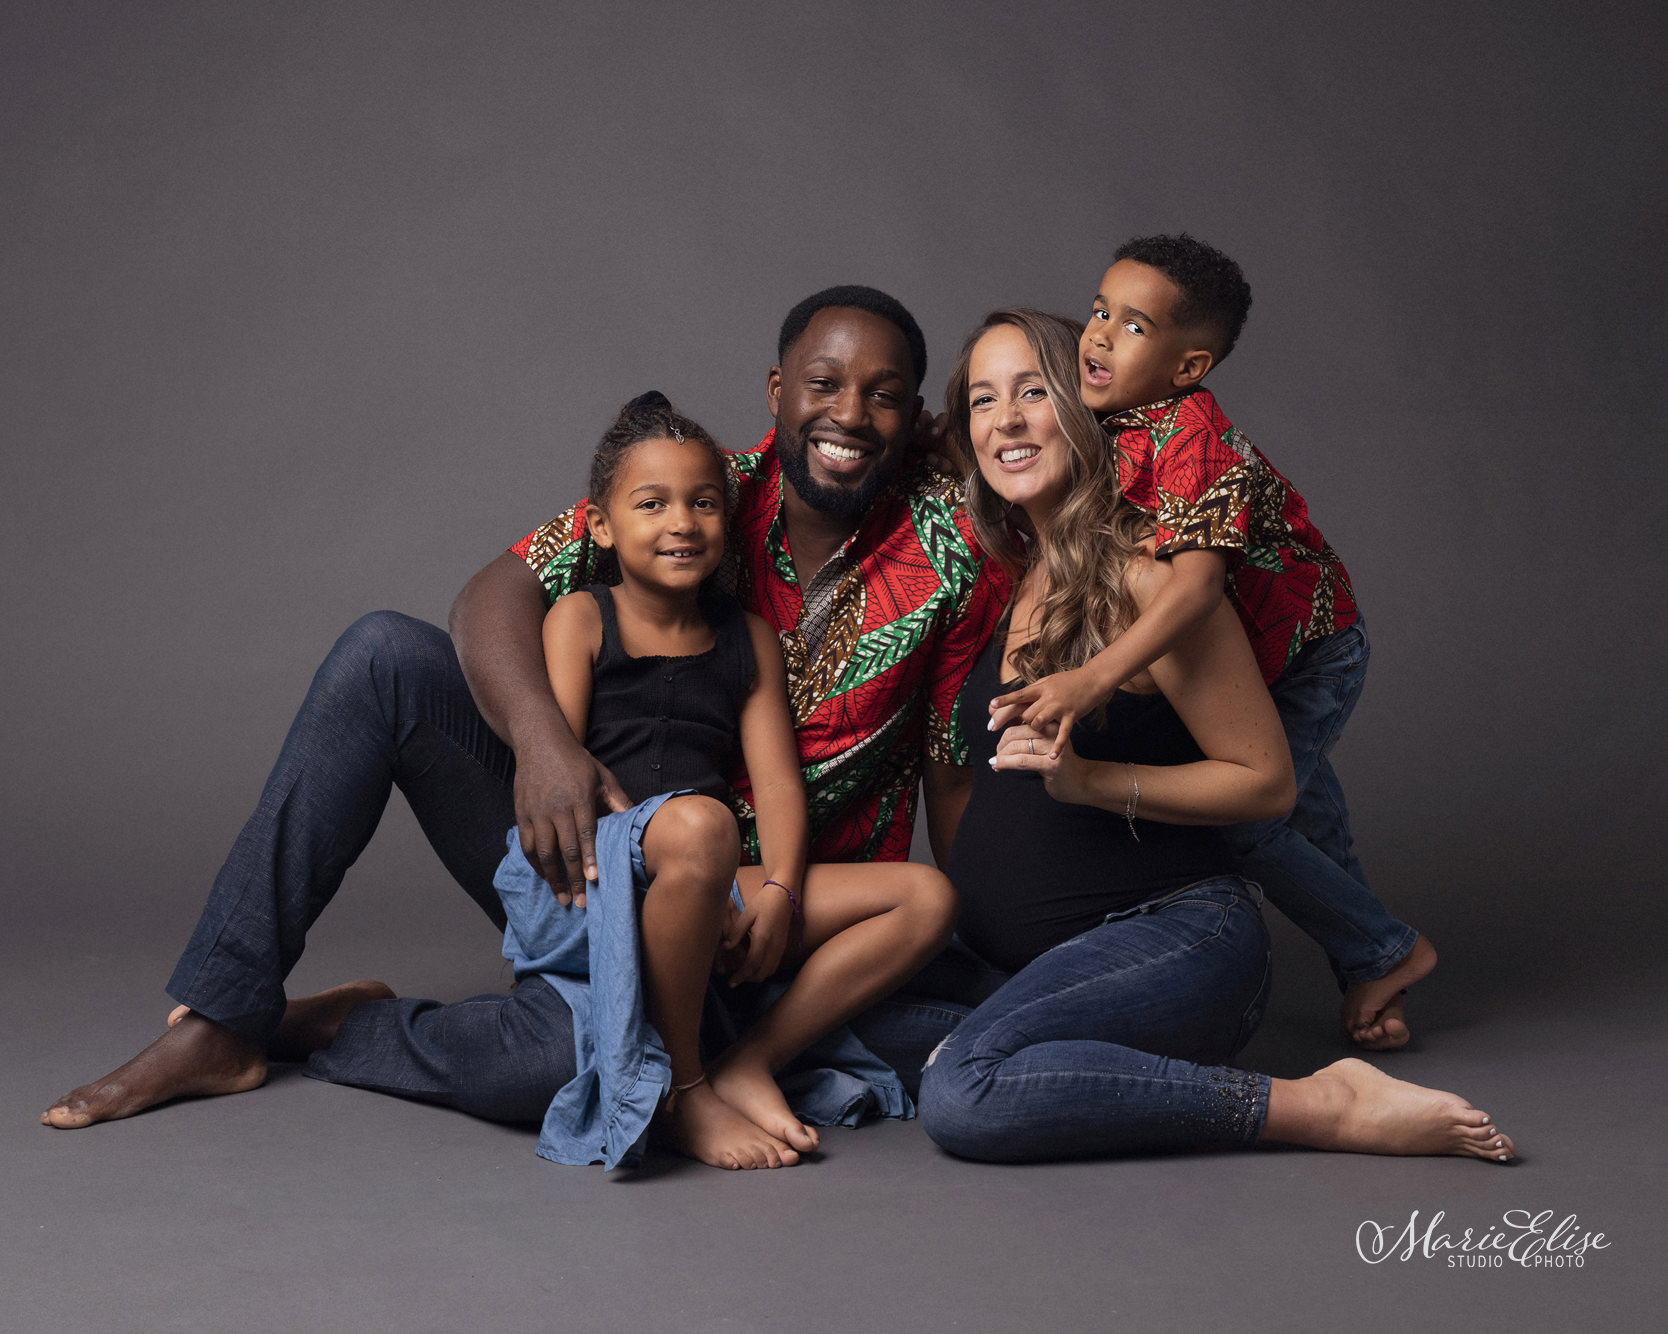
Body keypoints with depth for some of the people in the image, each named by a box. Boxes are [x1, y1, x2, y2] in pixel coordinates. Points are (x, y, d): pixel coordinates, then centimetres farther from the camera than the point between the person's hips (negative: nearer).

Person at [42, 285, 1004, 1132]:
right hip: (576, 846, 3)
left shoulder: (954, 554, -8)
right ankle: (222, 1022, -11)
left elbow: (958, 777, -4)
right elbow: (499, 595, -13)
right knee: (385, 656, -17)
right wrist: (541, 738, -33)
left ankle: (336, 1028, -7)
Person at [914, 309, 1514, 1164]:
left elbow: (1267, 781, -8)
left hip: (1171, 933, -8)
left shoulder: (1146, 574, -11)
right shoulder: (1008, 576, 12)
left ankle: (1323, 1109, -18)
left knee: (961, 1096, -30)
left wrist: (1088, 780, -18)